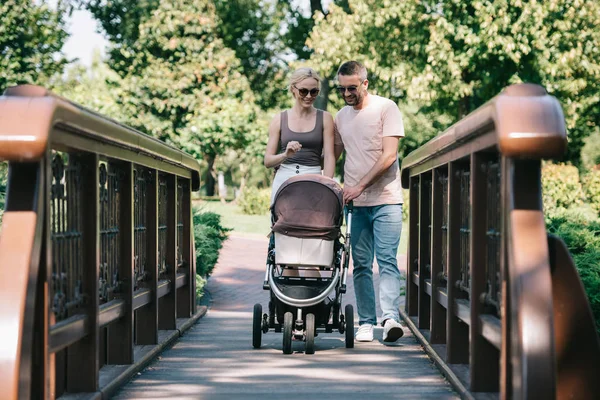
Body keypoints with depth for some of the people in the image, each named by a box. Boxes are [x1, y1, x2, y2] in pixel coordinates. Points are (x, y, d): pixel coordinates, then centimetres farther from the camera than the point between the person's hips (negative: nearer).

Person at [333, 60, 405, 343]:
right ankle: (366, 323, 7)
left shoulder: (386, 108, -3)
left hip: (386, 199, -5)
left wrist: (360, 185, -14)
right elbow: (333, 155, 23)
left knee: (387, 261, -13)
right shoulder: (341, 116, 14)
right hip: (356, 203, 5)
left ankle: (390, 317, -21)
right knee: (361, 265, 4)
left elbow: (389, 155, -10)